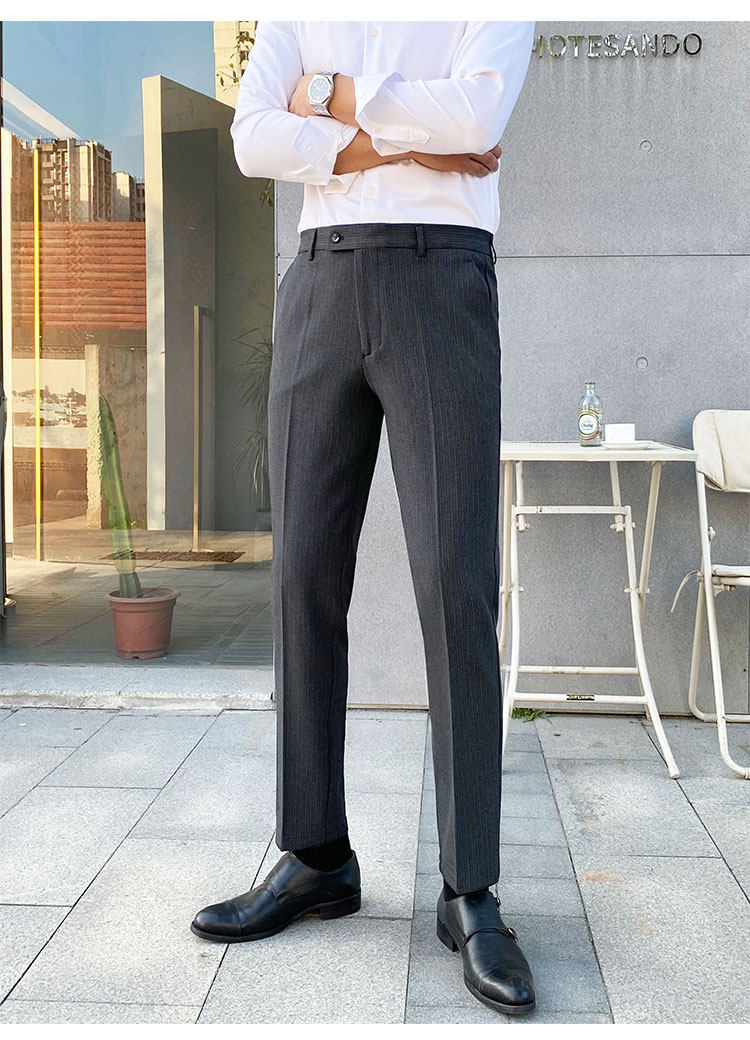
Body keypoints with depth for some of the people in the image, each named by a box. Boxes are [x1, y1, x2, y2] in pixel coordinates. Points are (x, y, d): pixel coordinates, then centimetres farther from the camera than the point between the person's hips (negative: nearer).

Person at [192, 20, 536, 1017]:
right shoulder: (295, 17, 22)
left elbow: (476, 114, -8)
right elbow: (255, 139, 4)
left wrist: (339, 104, 3)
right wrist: (405, 149, -5)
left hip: (442, 277, -3)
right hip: (318, 286, 4)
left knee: (457, 586, -11)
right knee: (305, 577, -2)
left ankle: (471, 893, -6)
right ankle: (316, 858, 8)